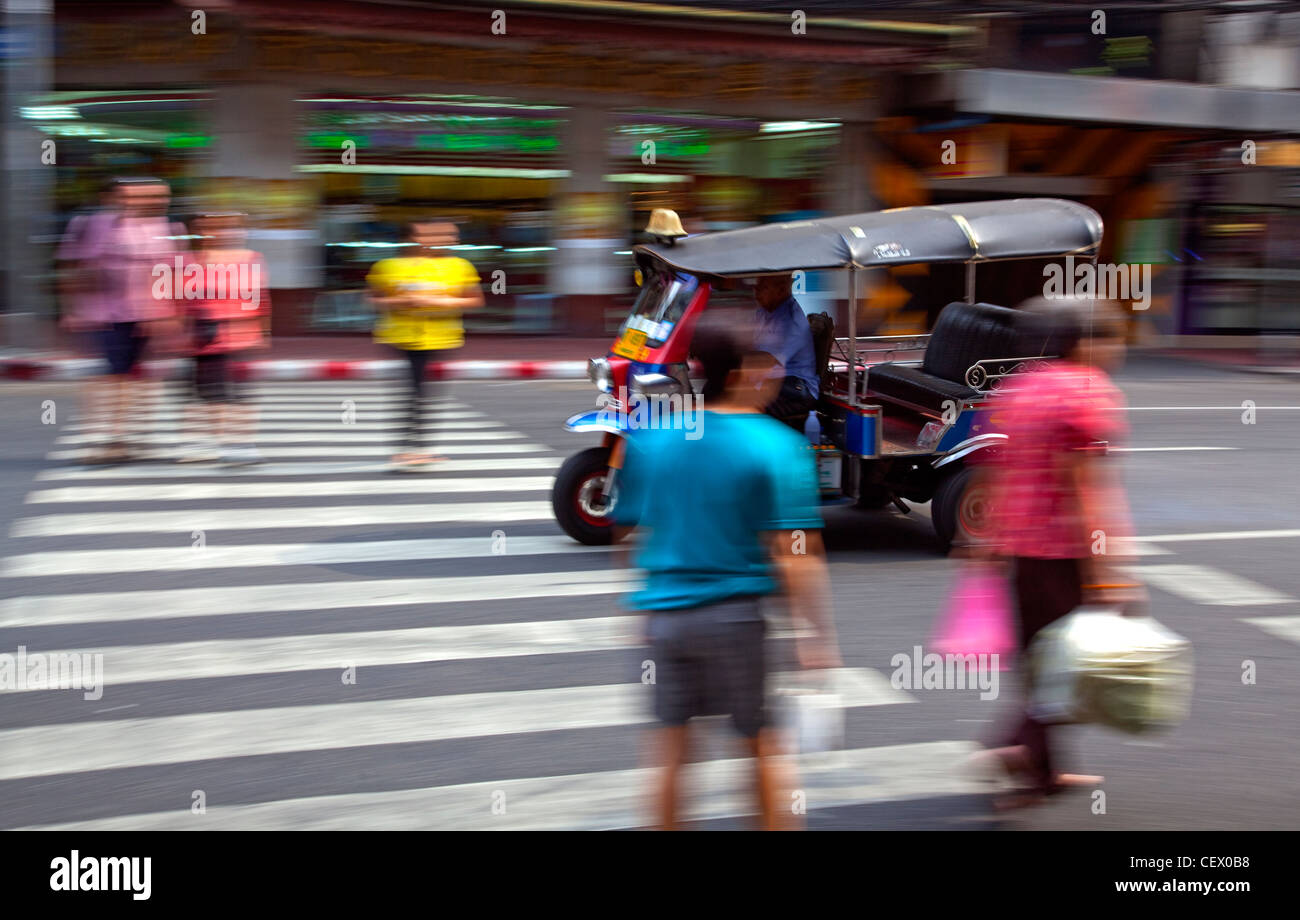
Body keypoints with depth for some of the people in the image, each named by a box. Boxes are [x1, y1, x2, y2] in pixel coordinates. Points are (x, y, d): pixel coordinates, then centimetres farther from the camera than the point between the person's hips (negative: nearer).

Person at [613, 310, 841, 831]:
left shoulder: (649, 439, 2)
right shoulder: (777, 447, -11)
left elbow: (627, 529, 9)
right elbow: (793, 554, -16)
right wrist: (818, 633, -12)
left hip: (663, 609, 4)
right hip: (739, 613, -4)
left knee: (673, 749, 14)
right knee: (762, 746, 11)